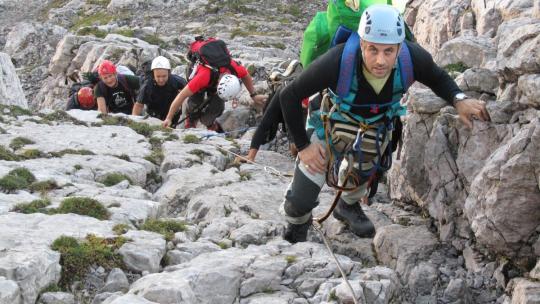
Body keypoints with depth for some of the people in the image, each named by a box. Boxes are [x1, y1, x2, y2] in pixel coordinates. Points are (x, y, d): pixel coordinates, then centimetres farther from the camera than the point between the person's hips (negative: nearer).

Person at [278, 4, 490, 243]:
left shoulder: (414, 57, -33)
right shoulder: (337, 62, -41)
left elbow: (438, 79, -8)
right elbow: (289, 96, -28)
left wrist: (459, 100, -28)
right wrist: (303, 145, -22)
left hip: (376, 129, 2)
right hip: (331, 123, -2)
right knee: (302, 200, 2)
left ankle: (348, 206, 58)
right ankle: (294, 232, 35)